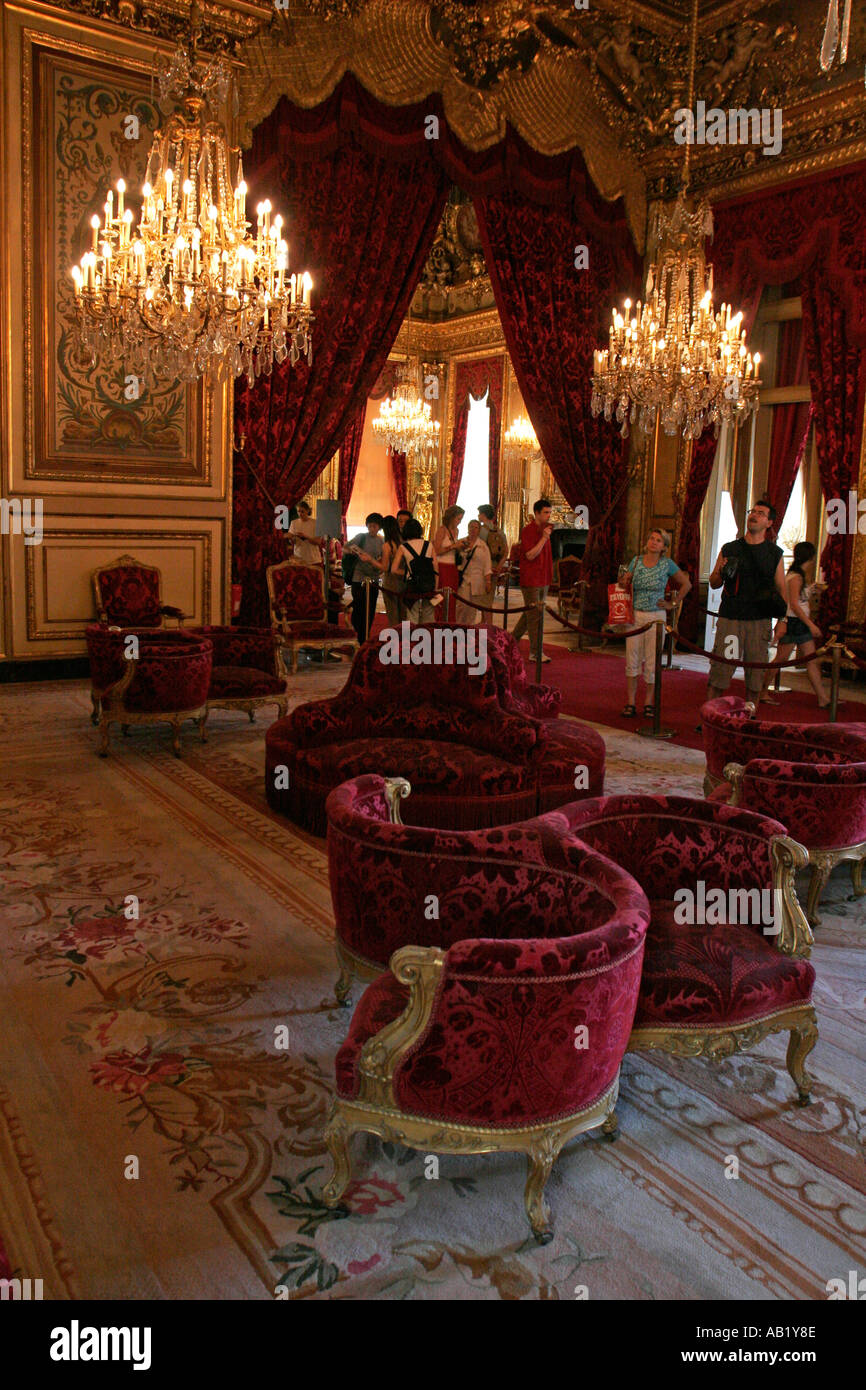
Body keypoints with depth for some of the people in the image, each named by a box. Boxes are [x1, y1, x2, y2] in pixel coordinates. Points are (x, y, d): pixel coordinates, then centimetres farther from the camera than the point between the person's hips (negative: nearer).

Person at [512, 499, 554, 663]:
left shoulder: (544, 529, 14)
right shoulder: (528, 531, -12)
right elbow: (530, 555, -20)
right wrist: (544, 538, -21)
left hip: (543, 579, 8)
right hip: (530, 580, -8)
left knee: (531, 613, 15)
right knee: (535, 616, -6)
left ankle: (512, 639, 29)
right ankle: (535, 652, -2)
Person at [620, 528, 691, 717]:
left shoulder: (667, 564, -1)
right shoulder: (636, 560, 5)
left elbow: (686, 584, 9)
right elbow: (626, 586, 12)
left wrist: (673, 604, 4)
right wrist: (625, 582, -10)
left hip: (656, 616, -2)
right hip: (635, 615, 2)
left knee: (651, 661, 2)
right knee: (632, 659, 1)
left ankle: (649, 703, 12)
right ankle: (630, 703, 5)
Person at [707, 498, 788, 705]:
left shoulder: (775, 553, 10)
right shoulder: (729, 550, 9)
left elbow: (781, 588, 10)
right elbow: (713, 584, 13)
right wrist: (721, 573, -10)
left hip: (760, 620, 1)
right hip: (730, 618, -1)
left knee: (756, 675, 3)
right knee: (719, 671, -5)